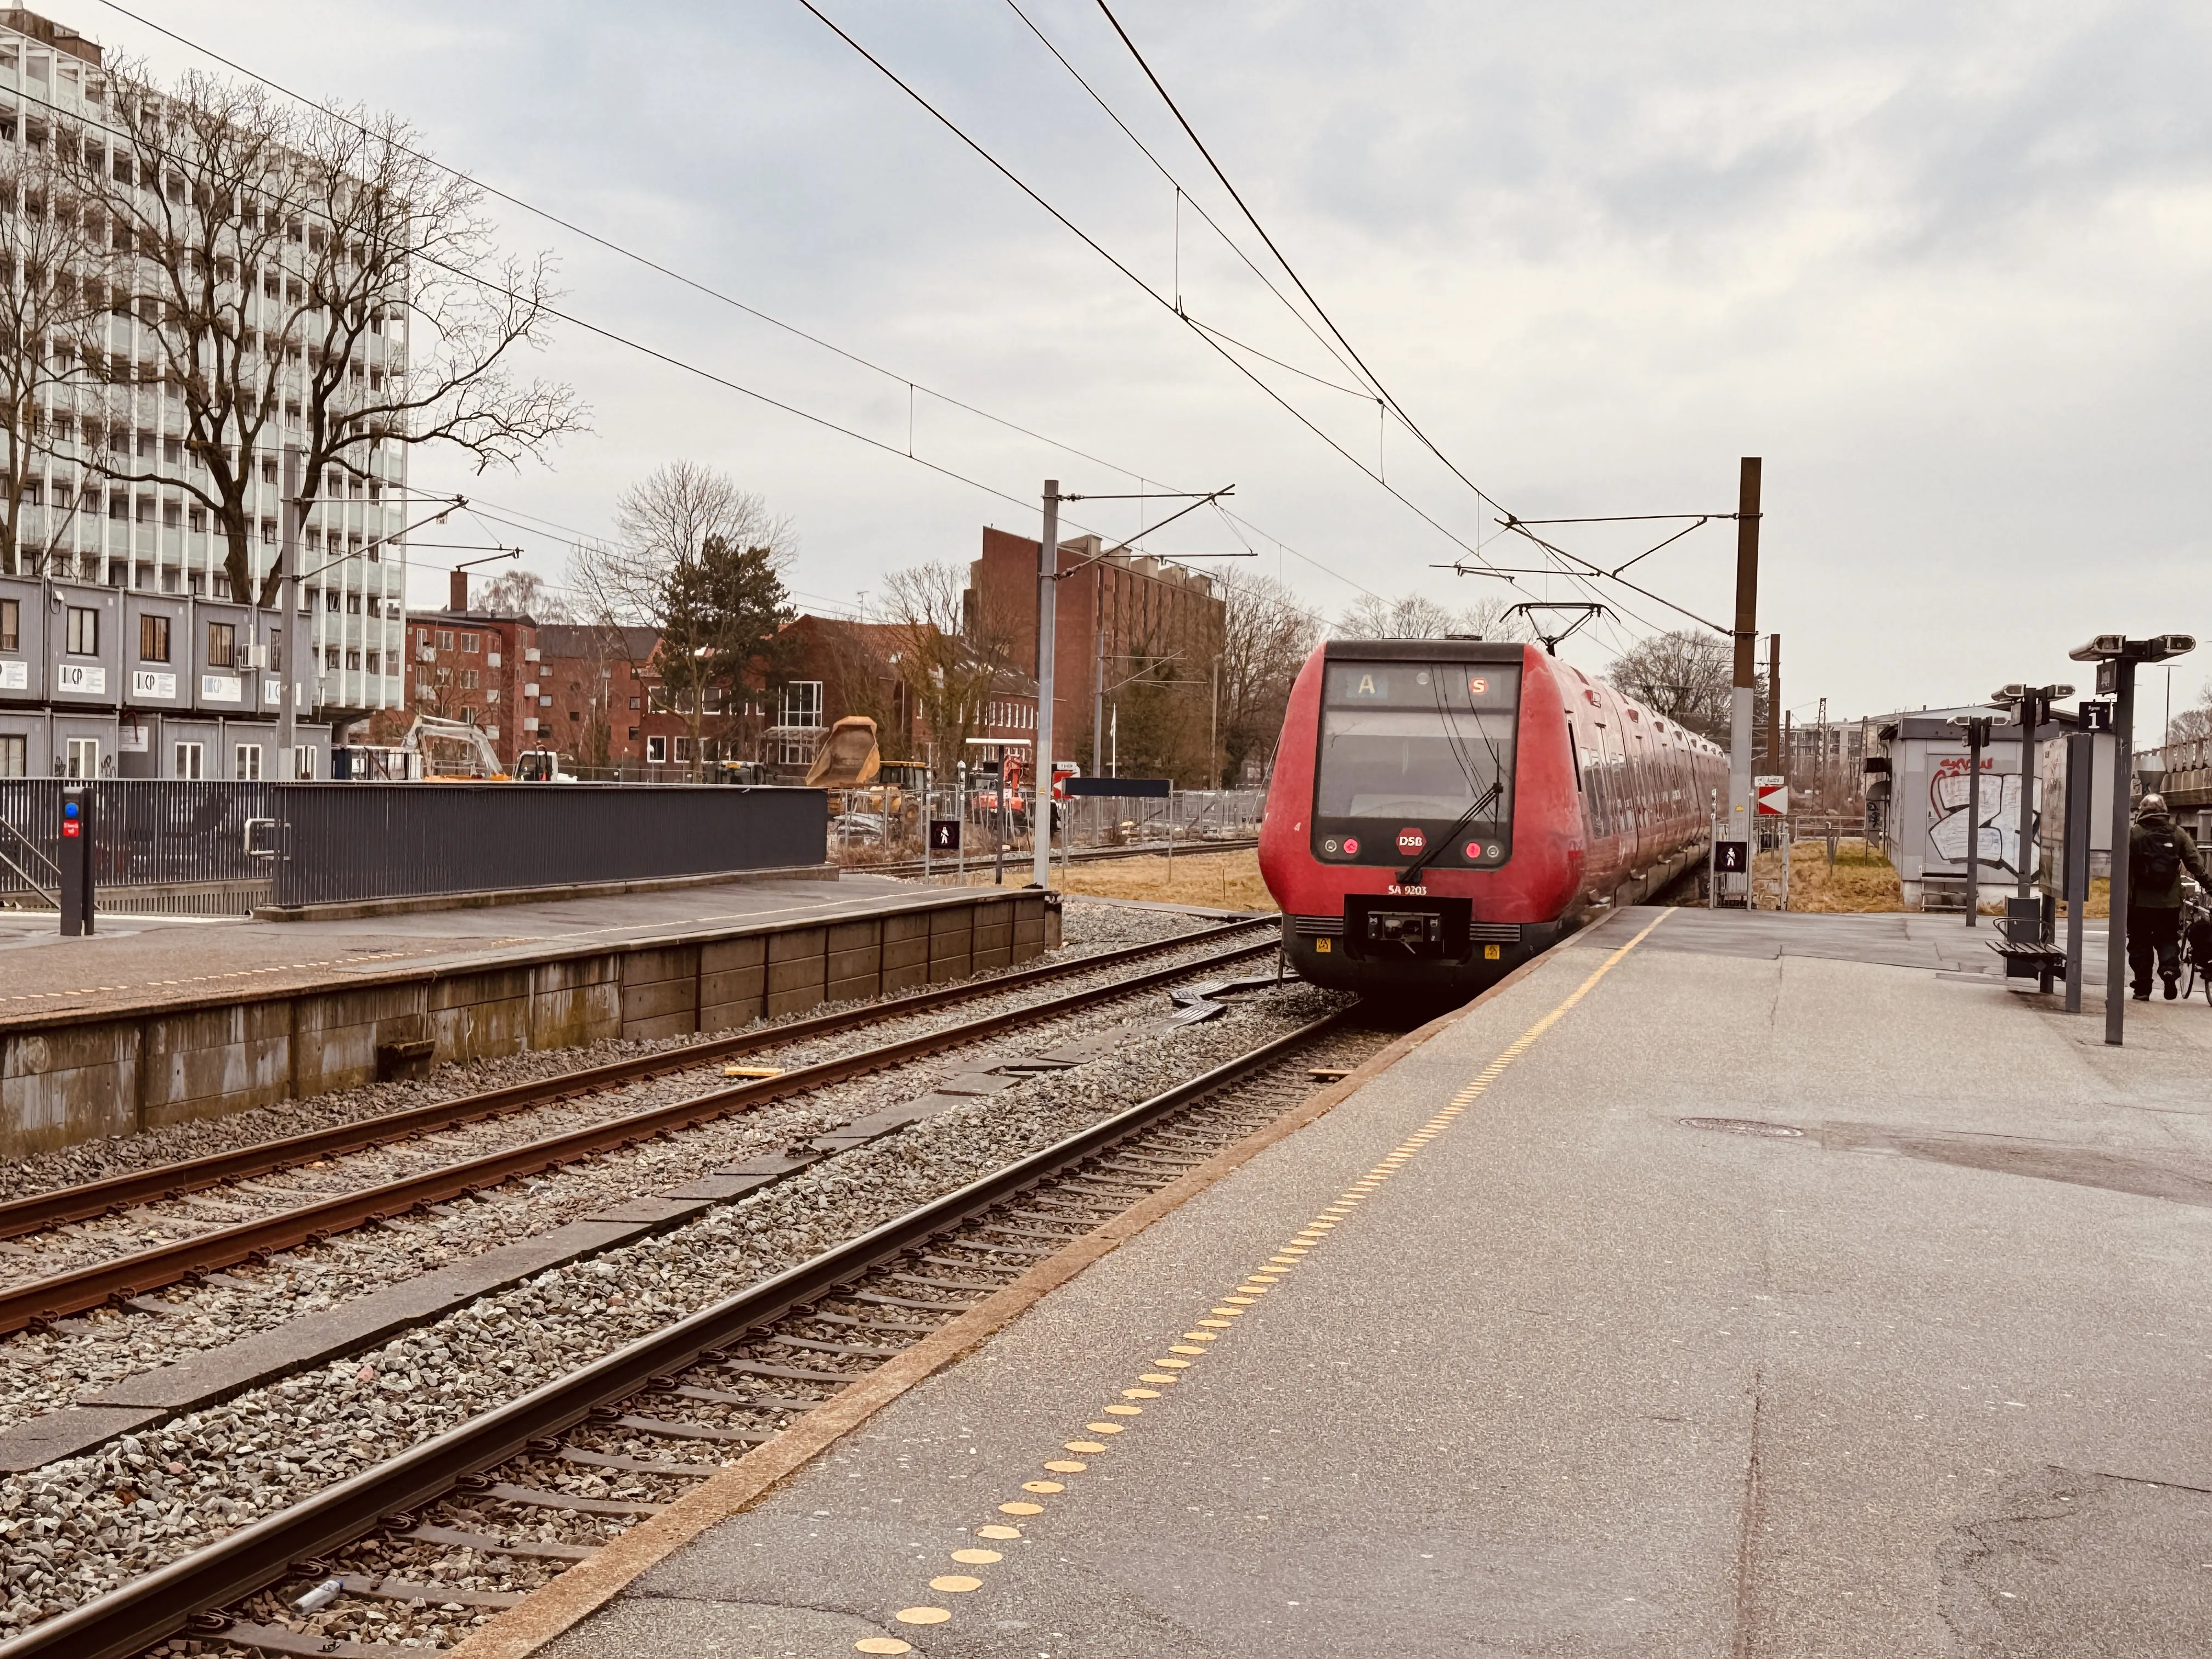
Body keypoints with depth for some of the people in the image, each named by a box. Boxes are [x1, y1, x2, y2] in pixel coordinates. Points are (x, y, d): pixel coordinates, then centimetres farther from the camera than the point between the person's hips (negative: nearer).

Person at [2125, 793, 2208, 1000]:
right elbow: (2195, 862, 1)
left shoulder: (2133, 834, -4)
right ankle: (2170, 968, -13)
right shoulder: (2178, 833, 2)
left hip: (2140, 901, -2)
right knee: (2168, 939, 15)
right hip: (2170, 902, 2)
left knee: (2140, 943, 7)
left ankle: (2143, 988, 5)